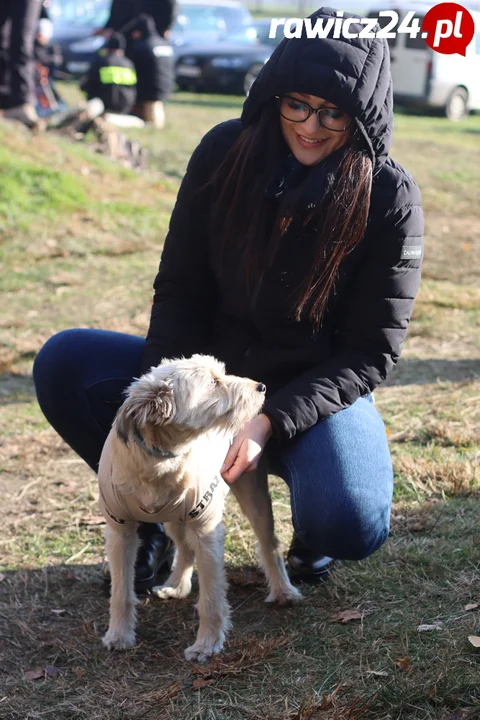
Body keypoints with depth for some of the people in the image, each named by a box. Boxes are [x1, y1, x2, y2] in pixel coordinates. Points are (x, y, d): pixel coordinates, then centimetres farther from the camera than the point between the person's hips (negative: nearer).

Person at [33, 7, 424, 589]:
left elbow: (371, 352, -12)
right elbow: (180, 291, -3)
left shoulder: (390, 198, -14)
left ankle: (311, 534, 9)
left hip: (319, 391, -3)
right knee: (63, 364, -18)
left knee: (350, 527, -33)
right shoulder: (226, 152, -8)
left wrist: (271, 422, -25)